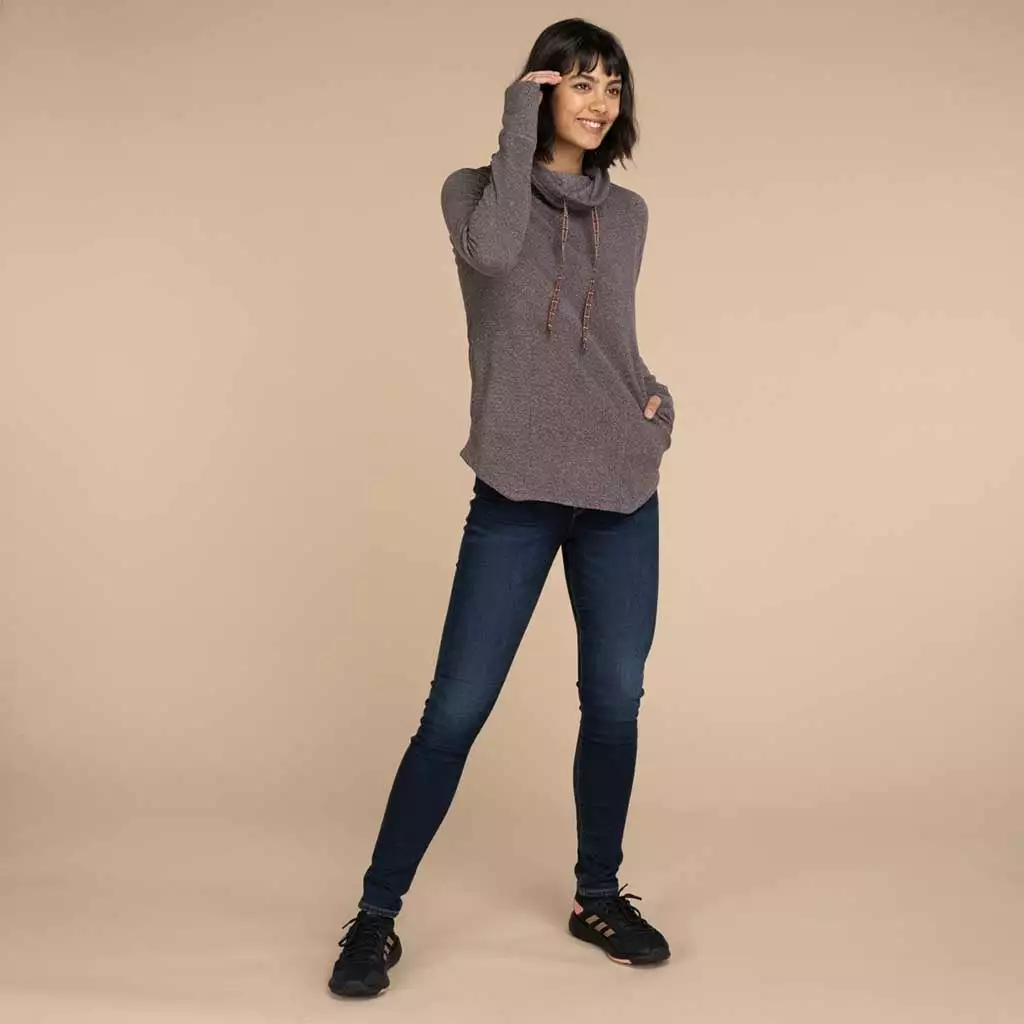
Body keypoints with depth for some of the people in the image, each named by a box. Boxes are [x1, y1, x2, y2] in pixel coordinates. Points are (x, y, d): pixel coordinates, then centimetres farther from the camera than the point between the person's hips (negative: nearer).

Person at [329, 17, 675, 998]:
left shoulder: (626, 213, 13)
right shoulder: (473, 189, 4)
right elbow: (493, 252, -20)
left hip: (623, 490, 4)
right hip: (517, 495, -3)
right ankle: (376, 915, 10)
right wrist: (520, 122, -11)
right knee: (455, 710, -4)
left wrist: (656, 396, 2)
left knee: (615, 703, 7)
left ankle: (598, 895, 26)